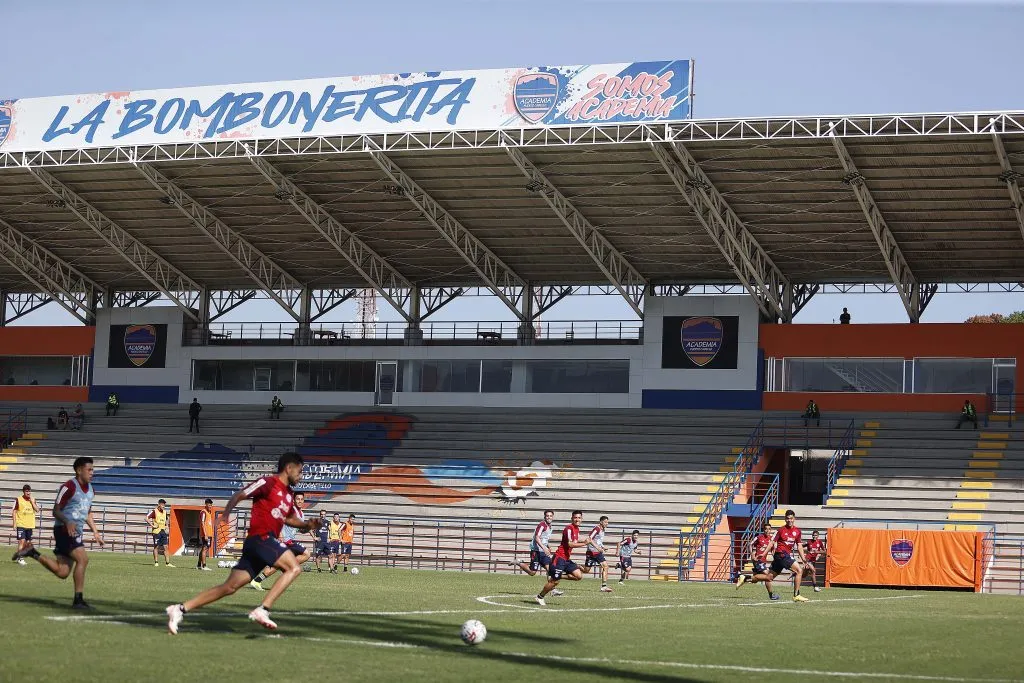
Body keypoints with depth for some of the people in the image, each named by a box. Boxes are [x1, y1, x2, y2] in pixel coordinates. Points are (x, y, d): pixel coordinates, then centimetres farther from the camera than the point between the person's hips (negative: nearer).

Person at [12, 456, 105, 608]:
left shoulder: (91, 490, 15)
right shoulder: (69, 487, -11)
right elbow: (56, 511, -10)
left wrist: (95, 532, 21)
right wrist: (67, 522, -28)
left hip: (75, 533, 8)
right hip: (64, 530, -8)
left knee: (62, 572, 2)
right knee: (83, 558, -22)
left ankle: (32, 553, 19)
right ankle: (78, 600, -18)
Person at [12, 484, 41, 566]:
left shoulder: (33, 500, 8)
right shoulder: (18, 500, -3)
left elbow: (37, 510, -1)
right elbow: (14, 512, -2)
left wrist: (32, 502, -9)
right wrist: (14, 524, -7)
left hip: (30, 525, 5)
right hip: (21, 525, -5)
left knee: (28, 542, 8)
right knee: (22, 541, -13)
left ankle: (22, 557, 19)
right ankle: (20, 559, -12)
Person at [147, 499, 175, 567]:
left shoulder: (165, 512, 13)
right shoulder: (154, 511, -8)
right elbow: (147, 518, -14)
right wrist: (152, 525, -17)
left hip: (163, 531, 6)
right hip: (156, 531, -6)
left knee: (165, 547, 2)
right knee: (156, 546, 0)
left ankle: (167, 562, 1)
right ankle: (156, 562, 7)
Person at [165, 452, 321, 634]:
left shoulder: (289, 495, 21)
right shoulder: (268, 483, -5)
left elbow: (290, 518, 34)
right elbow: (239, 495, -7)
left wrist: (308, 525, 15)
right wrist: (227, 513, -24)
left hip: (267, 541, 9)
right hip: (260, 538, -9)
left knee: (230, 587, 3)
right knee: (294, 568, -17)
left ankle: (181, 609, 2)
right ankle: (262, 610, -23)